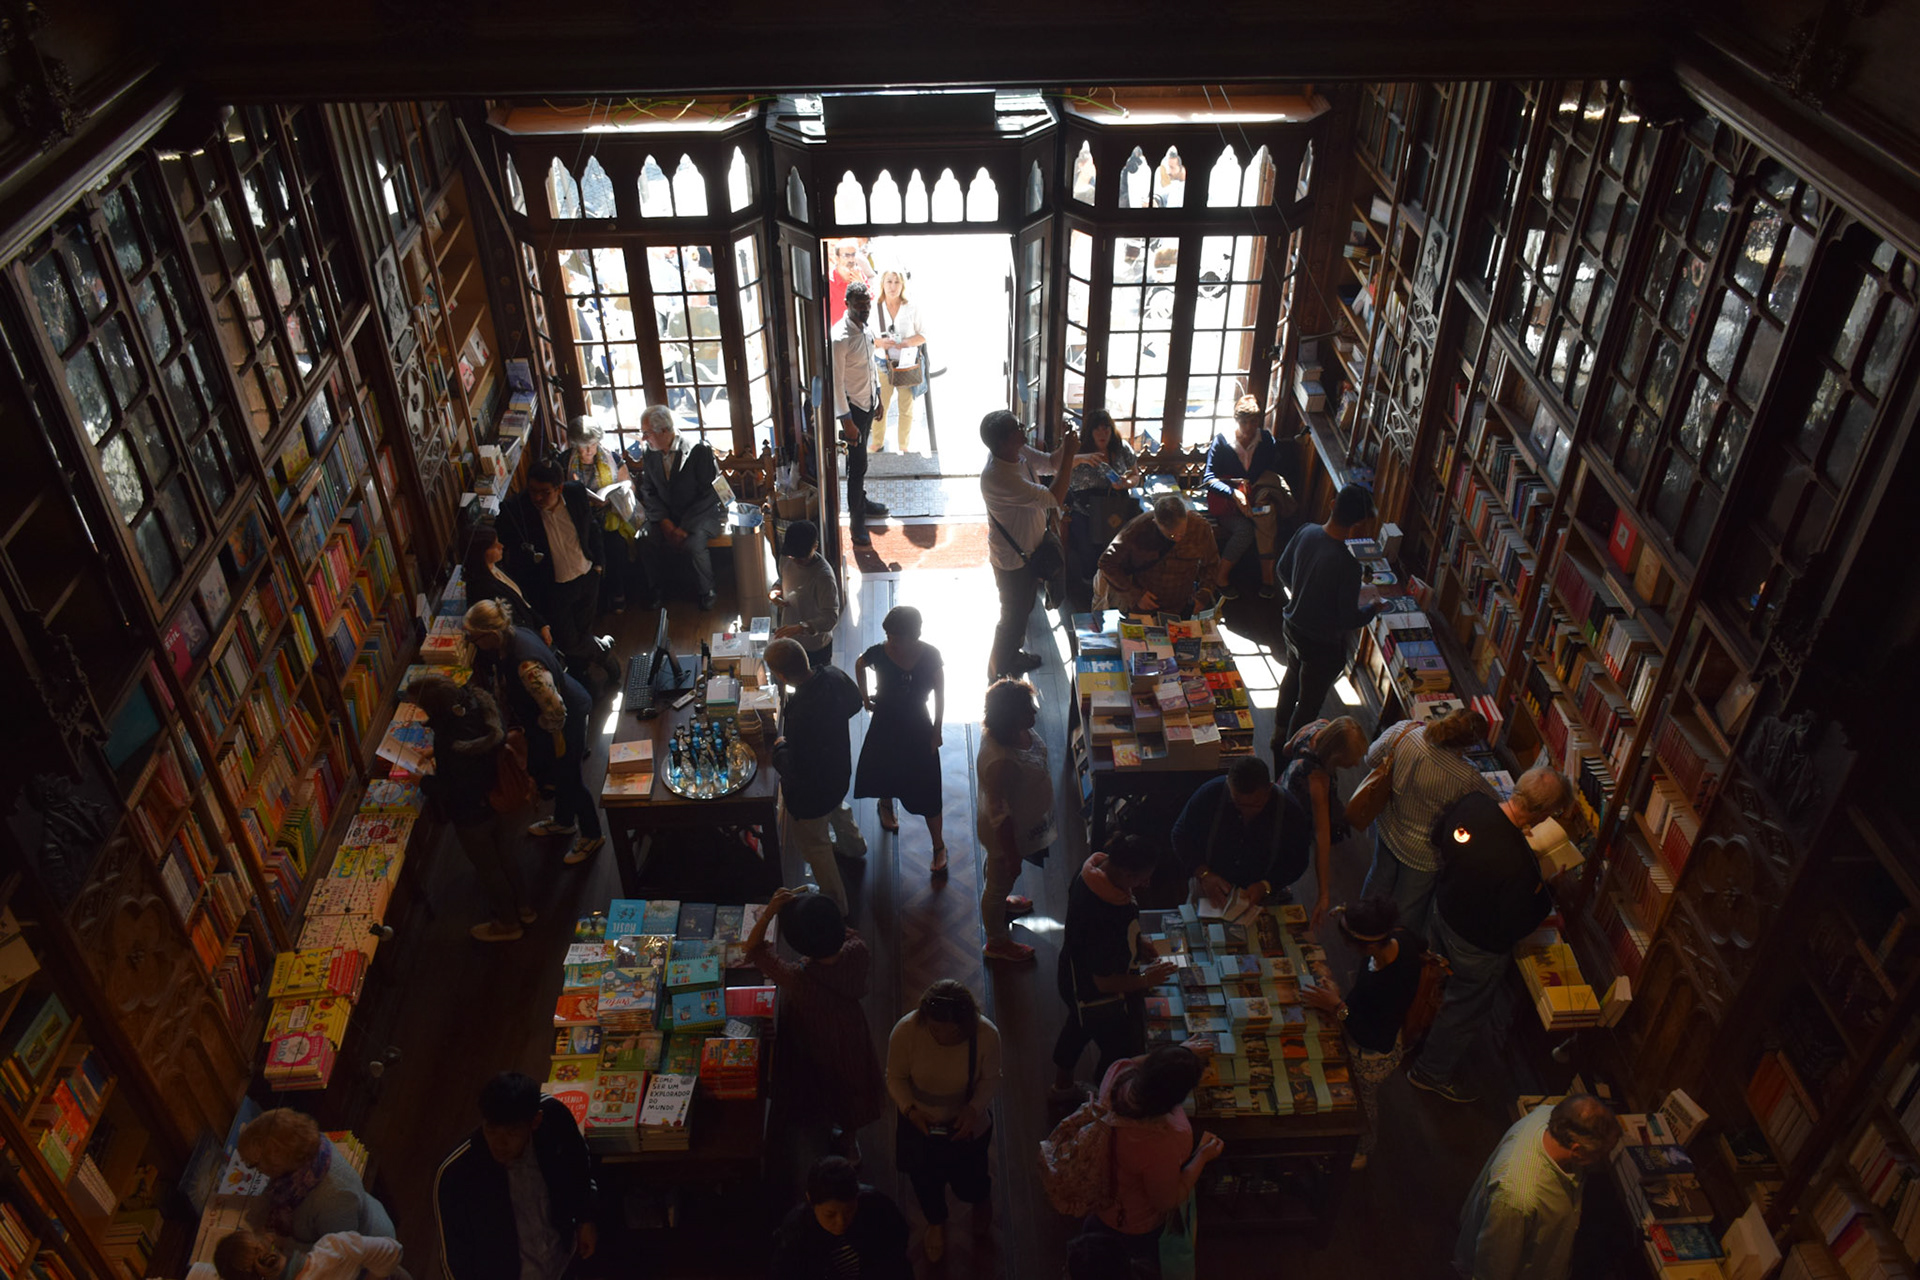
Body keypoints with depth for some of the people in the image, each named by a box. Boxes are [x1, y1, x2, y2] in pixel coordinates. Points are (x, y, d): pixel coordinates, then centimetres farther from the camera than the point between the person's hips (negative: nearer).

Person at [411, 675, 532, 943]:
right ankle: (522, 909, 52)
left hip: (474, 815, -7)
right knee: (508, 857, 29)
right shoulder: (480, 702, -19)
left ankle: (507, 923, 43)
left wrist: (422, 780, -8)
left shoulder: (449, 742, -39)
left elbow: (448, 790, -24)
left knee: (488, 868, 20)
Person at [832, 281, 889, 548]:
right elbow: (836, 382, -24)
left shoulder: (867, 330, 2)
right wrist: (847, 421, -24)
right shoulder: (840, 338, -25)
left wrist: (877, 400, 21)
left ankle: (861, 500, 42)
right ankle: (857, 523, 4)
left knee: (860, 459, 24)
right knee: (857, 465, -4)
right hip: (852, 406, -8)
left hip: (867, 403, 8)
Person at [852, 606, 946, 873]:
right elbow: (859, 665, 4)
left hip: (919, 729, -1)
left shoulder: (930, 655, -21)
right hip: (885, 725, 1)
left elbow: (939, 694, -8)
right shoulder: (879, 653, -20)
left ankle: (939, 847, 20)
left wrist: (937, 731, -6)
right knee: (884, 771, 25)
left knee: (926, 790, 4)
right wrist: (864, 697, 3)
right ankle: (886, 805, 60)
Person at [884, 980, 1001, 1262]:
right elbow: (896, 1078, -15)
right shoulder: (905, 1032, -32)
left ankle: (982, 1197, 59)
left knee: (968, 1187, 18)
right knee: (925, 1182, 24)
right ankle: (936, 1224, 60)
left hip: (966, 1124, -1)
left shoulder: (987, 1035, -30)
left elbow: (990, 1079, -13)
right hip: (919, 1123, 1)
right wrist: (909, 1108, -31)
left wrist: (974, 1108, -29)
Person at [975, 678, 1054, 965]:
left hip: (1023, 821, 8)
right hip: (1006, 834, -8)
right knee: (999, 883, 19)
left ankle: (999, 904, 65)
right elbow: (999, 816, -32)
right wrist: (1013, 857, -19)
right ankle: (997, 943, 44)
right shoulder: (1001, 763, -44)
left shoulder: (1017, 730, -18)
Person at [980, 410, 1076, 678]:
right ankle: (999, 671, 37)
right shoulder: (997, 477, -39)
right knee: (1013, 616, 13)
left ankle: (1012, 654, 54)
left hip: (1029, 550, 9)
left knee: (1024, 607, 29)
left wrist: (1065, 446, -13)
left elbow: (1052, 462, 8)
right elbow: (1054, 498, -39)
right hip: (1012, 559, -9)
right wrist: (1069, 454, -36)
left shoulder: (1020, 453, -11)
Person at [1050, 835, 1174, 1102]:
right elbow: (1104, 983, -30)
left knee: (1078, 1027, 34)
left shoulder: (1092, 867, -18)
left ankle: (1062, 1085, 59)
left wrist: (1137, 945, 5)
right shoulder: (1105, 918, -43)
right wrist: (1146, 980, -16)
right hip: (1102, 1000, -9)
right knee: (1123, 1054, 16)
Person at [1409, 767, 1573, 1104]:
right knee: (1467, 1009, 21)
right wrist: (1544, 892, -12)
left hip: (1444, 908, 7)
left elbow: (1438, 835, -1)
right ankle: (1433, 1071, 43)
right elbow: (1514, 927, -27)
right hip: (1478, 944, -7)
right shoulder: (1519, 864, -42)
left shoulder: (1473, 801, -23)